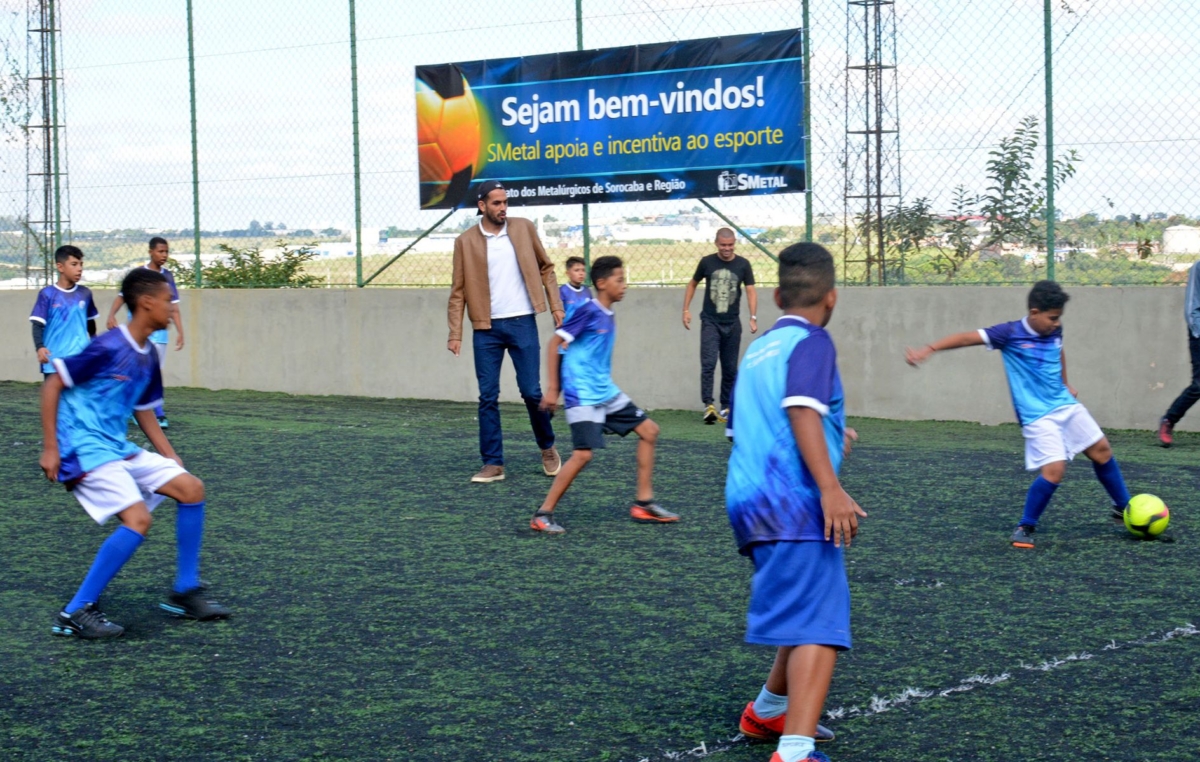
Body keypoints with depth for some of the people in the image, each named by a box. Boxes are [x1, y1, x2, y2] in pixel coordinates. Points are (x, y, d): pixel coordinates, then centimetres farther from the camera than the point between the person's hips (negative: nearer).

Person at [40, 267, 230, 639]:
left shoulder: (148, 358, 9)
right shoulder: (108, 348, -17)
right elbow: (52, 385, -14)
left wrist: (173, 461, 15)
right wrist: (50, 448, -16)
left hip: (118, 447, 9)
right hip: (84, 449, -9)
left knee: (191, 488, 4)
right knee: (138, 518, -24)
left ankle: (185, 591, 15)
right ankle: (74, 614, -16)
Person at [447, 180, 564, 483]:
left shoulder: (524, 228, 3)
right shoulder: (465, 242, 0)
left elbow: (545, 268, 10)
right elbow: (458, 291, 0)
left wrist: (556, 305, 1)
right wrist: (455, 333, -5)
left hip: (522, 323, 0)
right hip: (487, 328, 0)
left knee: (531, 391, -1)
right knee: (488, 397, 1)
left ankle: (547, 448, 23)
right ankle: (493, 463, 8)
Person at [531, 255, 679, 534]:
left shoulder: (608, 316, 11)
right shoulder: (588, 311, -14)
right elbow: (555, 344, -14)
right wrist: (552, 388, -15)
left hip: (606, 393, 9)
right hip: (583, 396, -9)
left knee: (649, 430, 9)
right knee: (583, 453, -18)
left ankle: (644, 503, 15)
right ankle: (543, 515, -7)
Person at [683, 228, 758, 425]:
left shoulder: (743, 264, -1)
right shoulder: (707, 262, -1)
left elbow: (751, 291, -3)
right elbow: (693, 284, 12)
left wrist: (753, 317, -14)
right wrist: (686, 309, 6)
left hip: (732, 324, 1)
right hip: (710, 322, -1)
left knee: (730, 368, 7)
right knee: (708, 363, -14)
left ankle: (726, 407, 17)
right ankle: (708, 405, -18)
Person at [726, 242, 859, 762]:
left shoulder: (758, 348, 23)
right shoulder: (810, 341, -3)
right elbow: (802, 409, -19)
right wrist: (831, 487, -26)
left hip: (748, 498, 9)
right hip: (794, 500, -9)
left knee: (810, 616, 27)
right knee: (820, 629, -16)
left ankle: (768, 712, 42)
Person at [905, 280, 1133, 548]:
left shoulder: (1054, 331, 2)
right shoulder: (1010, 334, -17)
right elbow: (967, 338, -22)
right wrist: (928, 350, -30)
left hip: (1066, 405, 7)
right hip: (1037, 416, -7)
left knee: (1102, 450, 14)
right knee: (1054, 470, -20)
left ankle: (1124, 507, 36)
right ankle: (1025, 528, -2)